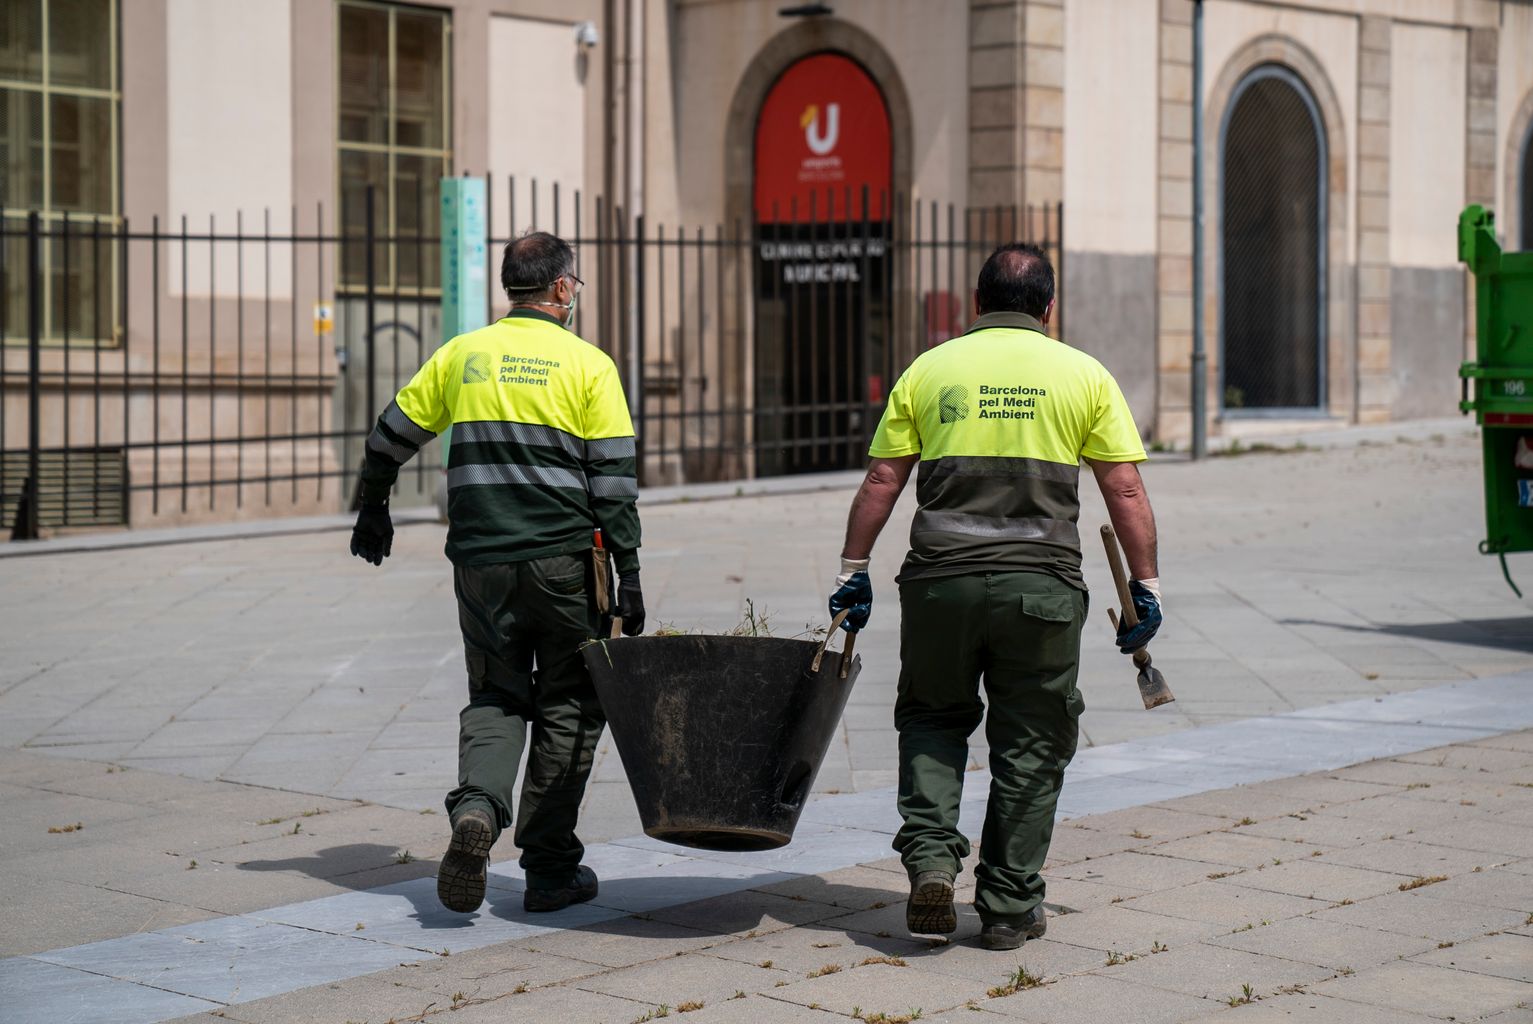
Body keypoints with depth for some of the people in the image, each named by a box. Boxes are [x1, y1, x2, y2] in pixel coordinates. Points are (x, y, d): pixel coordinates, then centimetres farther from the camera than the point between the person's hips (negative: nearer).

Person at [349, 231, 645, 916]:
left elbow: (391, 437, 16)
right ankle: (549, 870, 10)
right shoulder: (588, 364, -2)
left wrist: (373, 511, 32)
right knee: (566, 707, 9)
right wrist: (628, 576, -4)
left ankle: (476, 808, -14)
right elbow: (614, 480, -7)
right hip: (564, 560, -3)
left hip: (481, 563, 3)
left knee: (495, 698, 14)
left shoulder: (462, 355, 8)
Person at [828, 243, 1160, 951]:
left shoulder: (929, 370, 9)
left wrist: (853, 571, 14)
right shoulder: (1083, 375, 6)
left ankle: (930, 857, 0)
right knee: (1030, 744, 10)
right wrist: (1145, 586, 8)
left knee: (932, 718, 20)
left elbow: (880, 481, 7)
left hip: (940, 580, 1)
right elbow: (1125, 492, 3)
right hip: (1041, 587, -1)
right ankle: (1009, 908, 13)